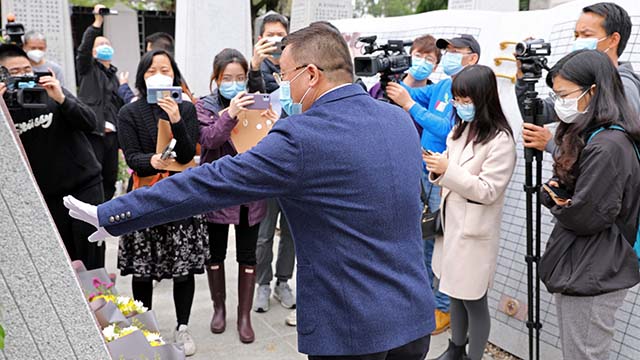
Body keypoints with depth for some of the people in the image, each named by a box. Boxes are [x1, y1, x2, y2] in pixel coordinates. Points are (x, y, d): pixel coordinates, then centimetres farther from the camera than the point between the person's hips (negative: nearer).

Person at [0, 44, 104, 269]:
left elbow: (90, 124, -10)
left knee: (91, 263, -3)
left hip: (85, 185, -1)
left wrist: (61, 99, -25)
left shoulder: (52, 94, -1)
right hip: (47, 196, 1)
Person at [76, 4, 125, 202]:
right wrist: (97, 23, -23)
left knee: (110, 178, 8)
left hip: (111, 132, 6)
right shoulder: (88, 68, 5)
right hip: (93, 131, -6)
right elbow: (83, 48, -15)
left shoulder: (113, 75, 23)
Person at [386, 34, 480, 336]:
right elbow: (414, 94, 7)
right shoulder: (441, 87, 12)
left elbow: (448, 130, -23)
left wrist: (409, 104, -23)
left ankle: (443, 308, 14)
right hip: (425, 173, 8)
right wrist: (393, 83, -12)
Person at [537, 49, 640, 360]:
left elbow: (584, 217, -22)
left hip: (592, 278, -10)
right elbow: (559, 186, 13)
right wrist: (551, 192, -10)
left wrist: (556, 204, -2)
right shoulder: (587, 135, 9)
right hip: (579, 270, 10)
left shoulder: (608, 146, -23)